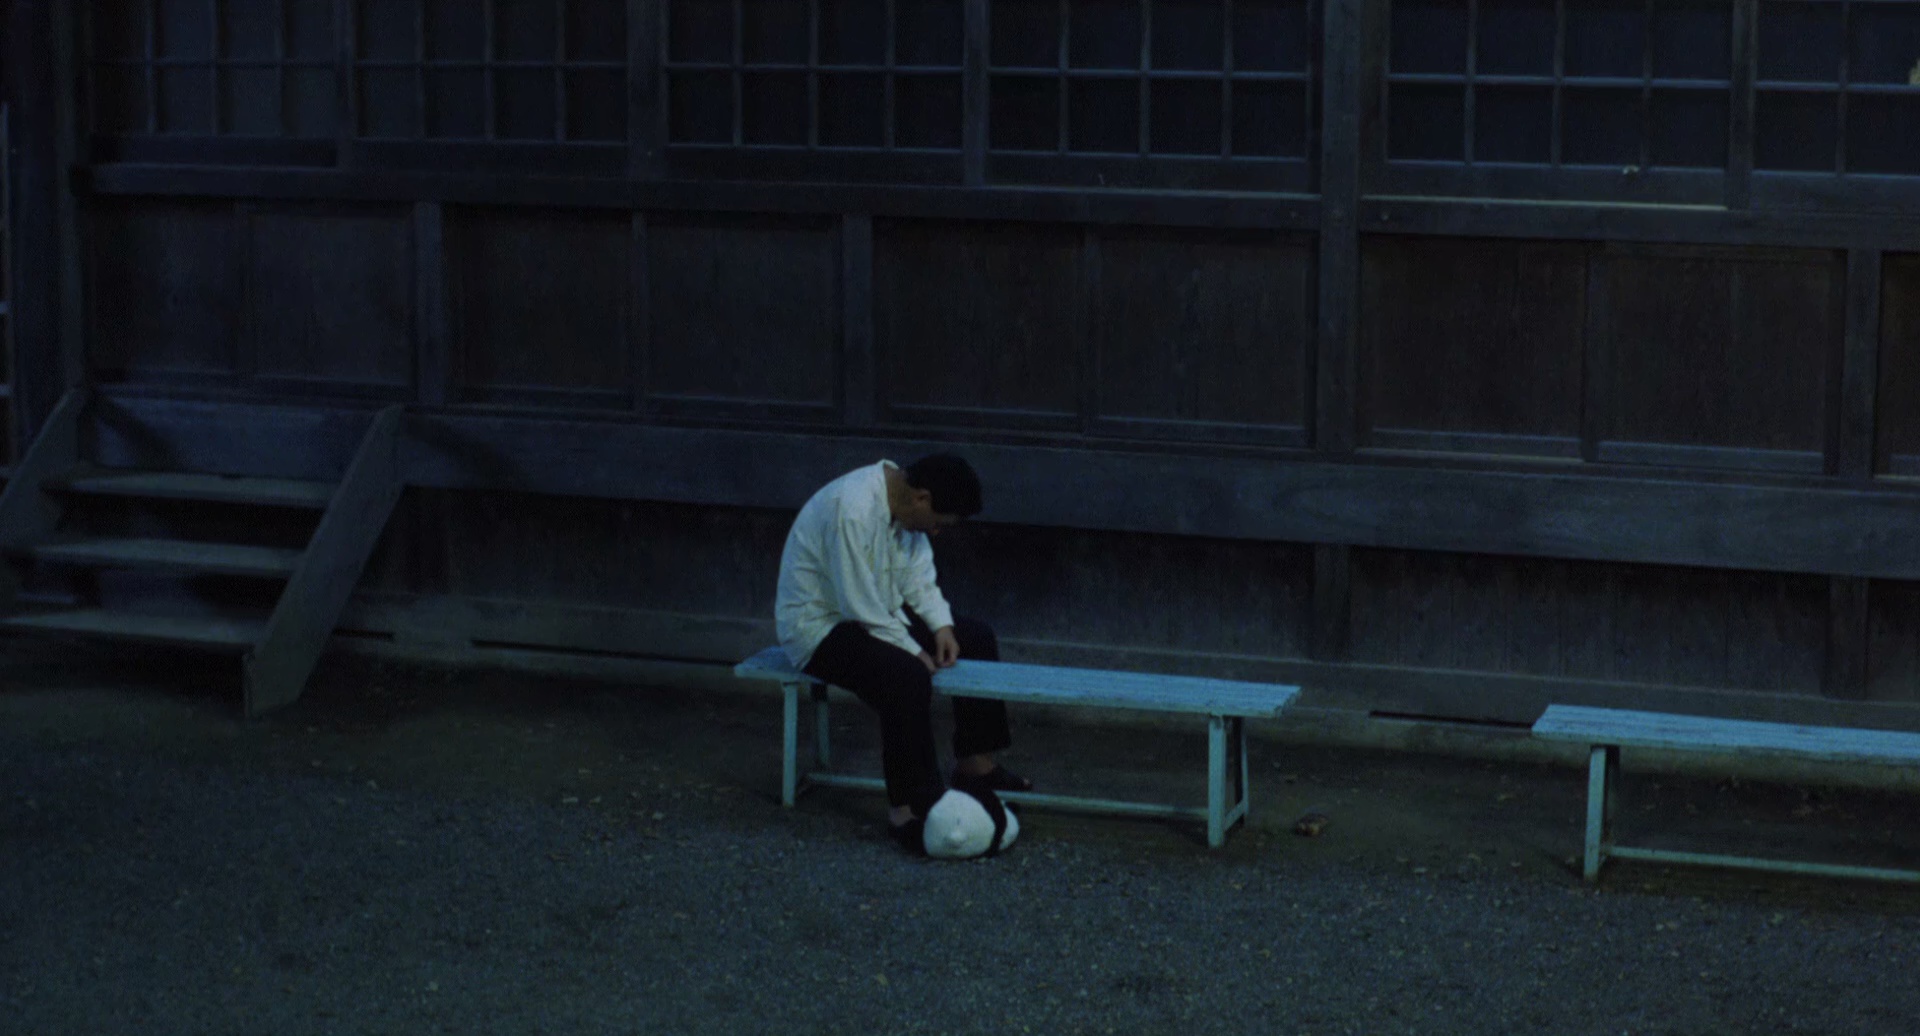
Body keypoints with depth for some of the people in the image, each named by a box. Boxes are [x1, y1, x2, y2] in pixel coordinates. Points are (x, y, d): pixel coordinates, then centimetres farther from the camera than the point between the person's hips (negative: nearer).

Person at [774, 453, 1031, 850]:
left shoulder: (904, 504, -3)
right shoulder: (852, 510, -32)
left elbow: (919, 576, 10)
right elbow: (859, 607, -29)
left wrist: (942, 626, -5)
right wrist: (914, 651, -21)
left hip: (880, 612, 10)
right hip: (819, 627, -10)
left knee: (976, 638, 8)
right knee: (908, 679, -32)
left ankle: (975, 764, 18)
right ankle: (907, 806, -21)